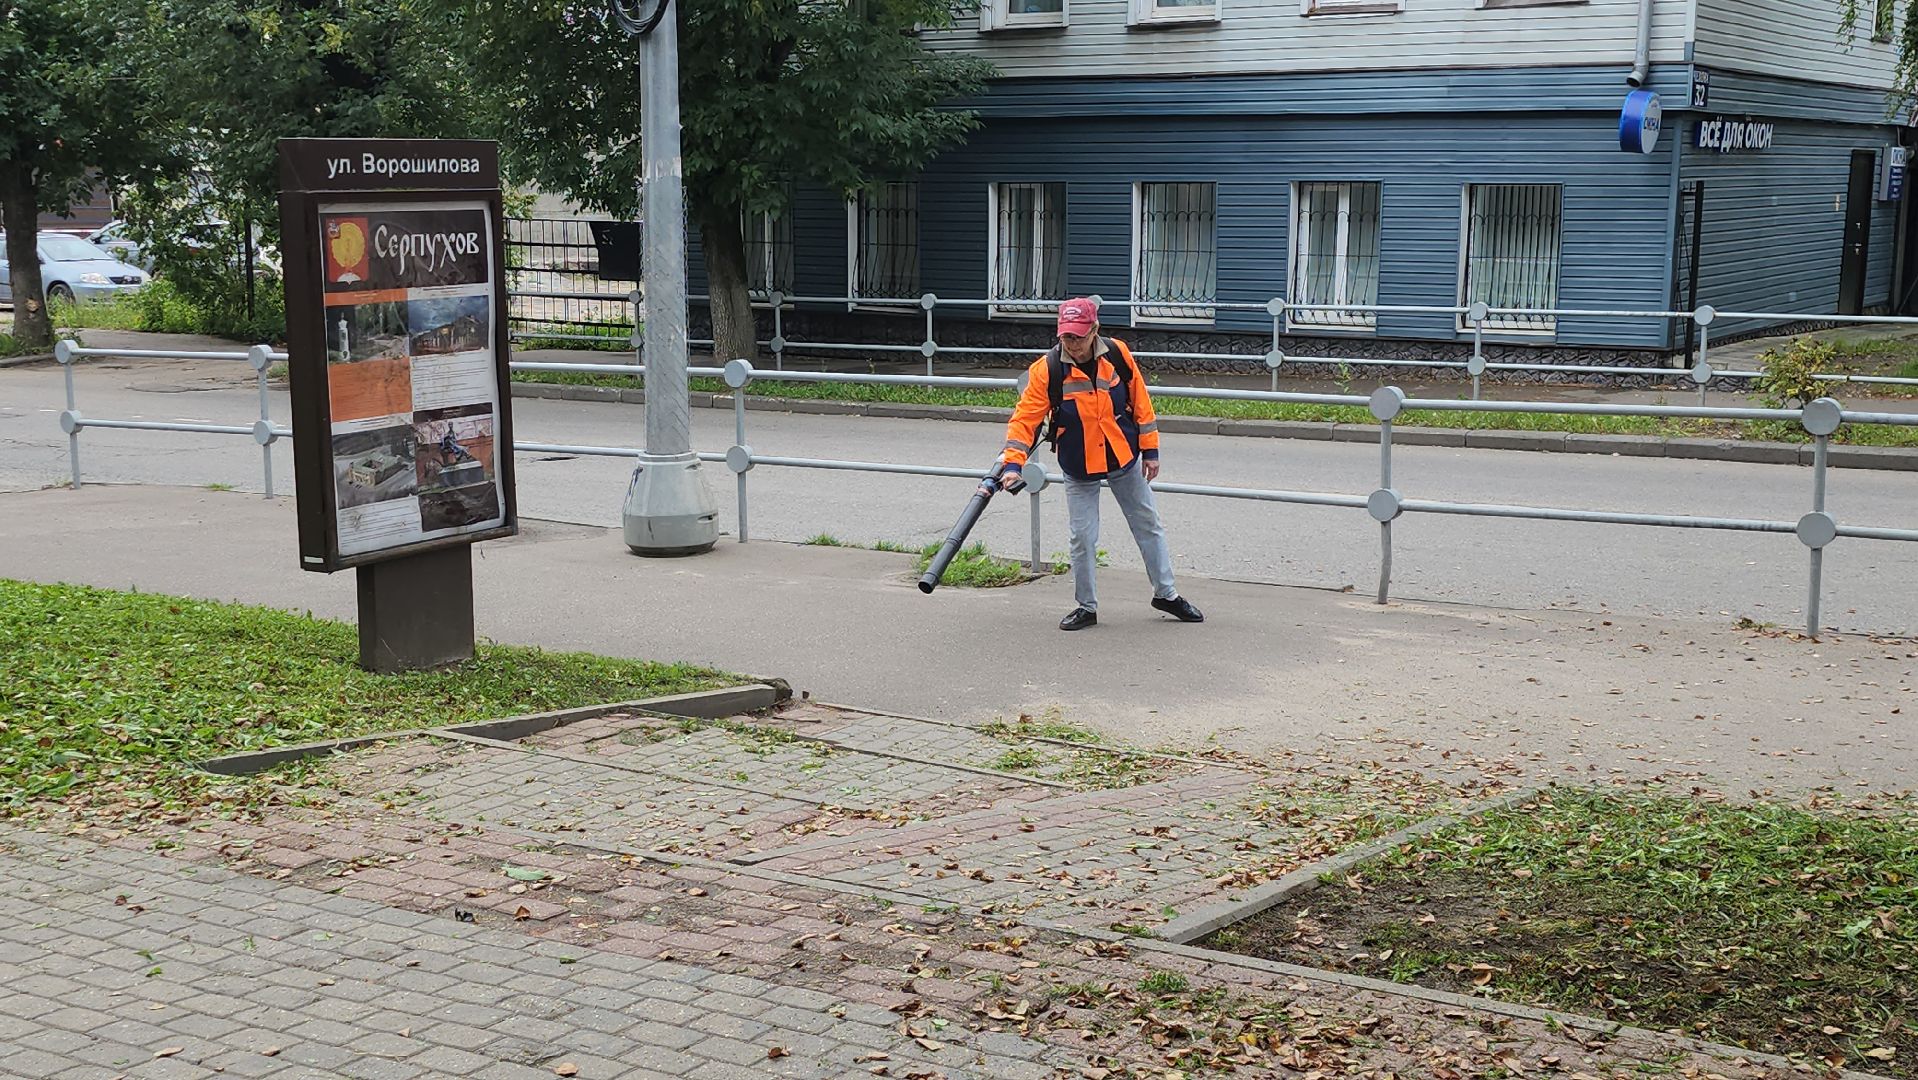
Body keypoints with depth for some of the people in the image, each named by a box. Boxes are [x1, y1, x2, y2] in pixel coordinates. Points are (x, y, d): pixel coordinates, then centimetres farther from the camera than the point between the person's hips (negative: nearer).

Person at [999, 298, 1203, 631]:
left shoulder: (1117, 354, -11)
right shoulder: (1046, 370, -18)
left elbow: (1140, 400, -1)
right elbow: (1025, 417, -18)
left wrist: (1150, 449, 1)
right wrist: (1013, 464, -28)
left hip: (1124, 458, 2)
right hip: (1079, 468, -2)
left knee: (1149, 525, 12)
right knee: (1083, 538, 0)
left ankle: (1165, 593, 28)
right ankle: (1086, 606, 17)